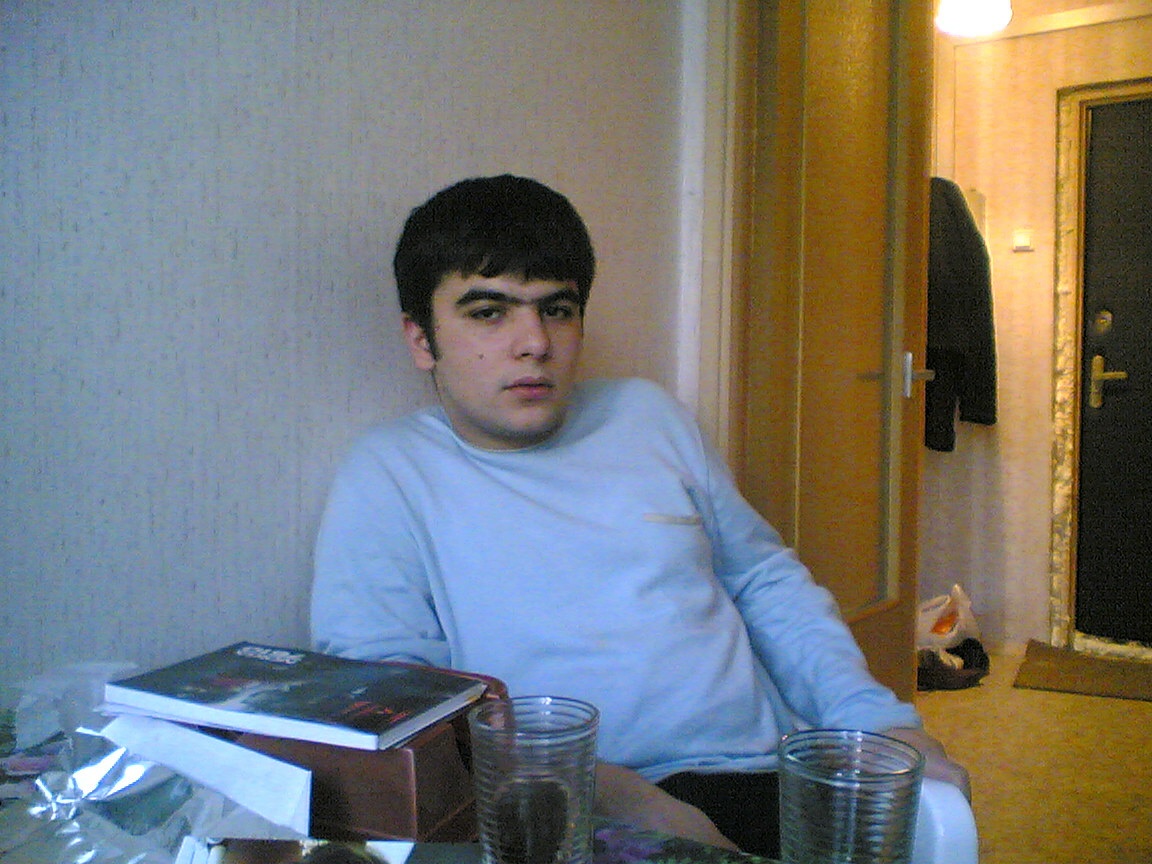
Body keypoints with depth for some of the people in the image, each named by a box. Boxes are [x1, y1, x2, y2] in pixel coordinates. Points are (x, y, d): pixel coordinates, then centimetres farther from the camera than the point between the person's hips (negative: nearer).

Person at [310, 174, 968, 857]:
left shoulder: (648, 415, 13)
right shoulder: (390, 475, -2)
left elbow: (766, 578, 19)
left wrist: (876, 716, 5)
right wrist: (613, 796, -19)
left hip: (769, 772, 5)